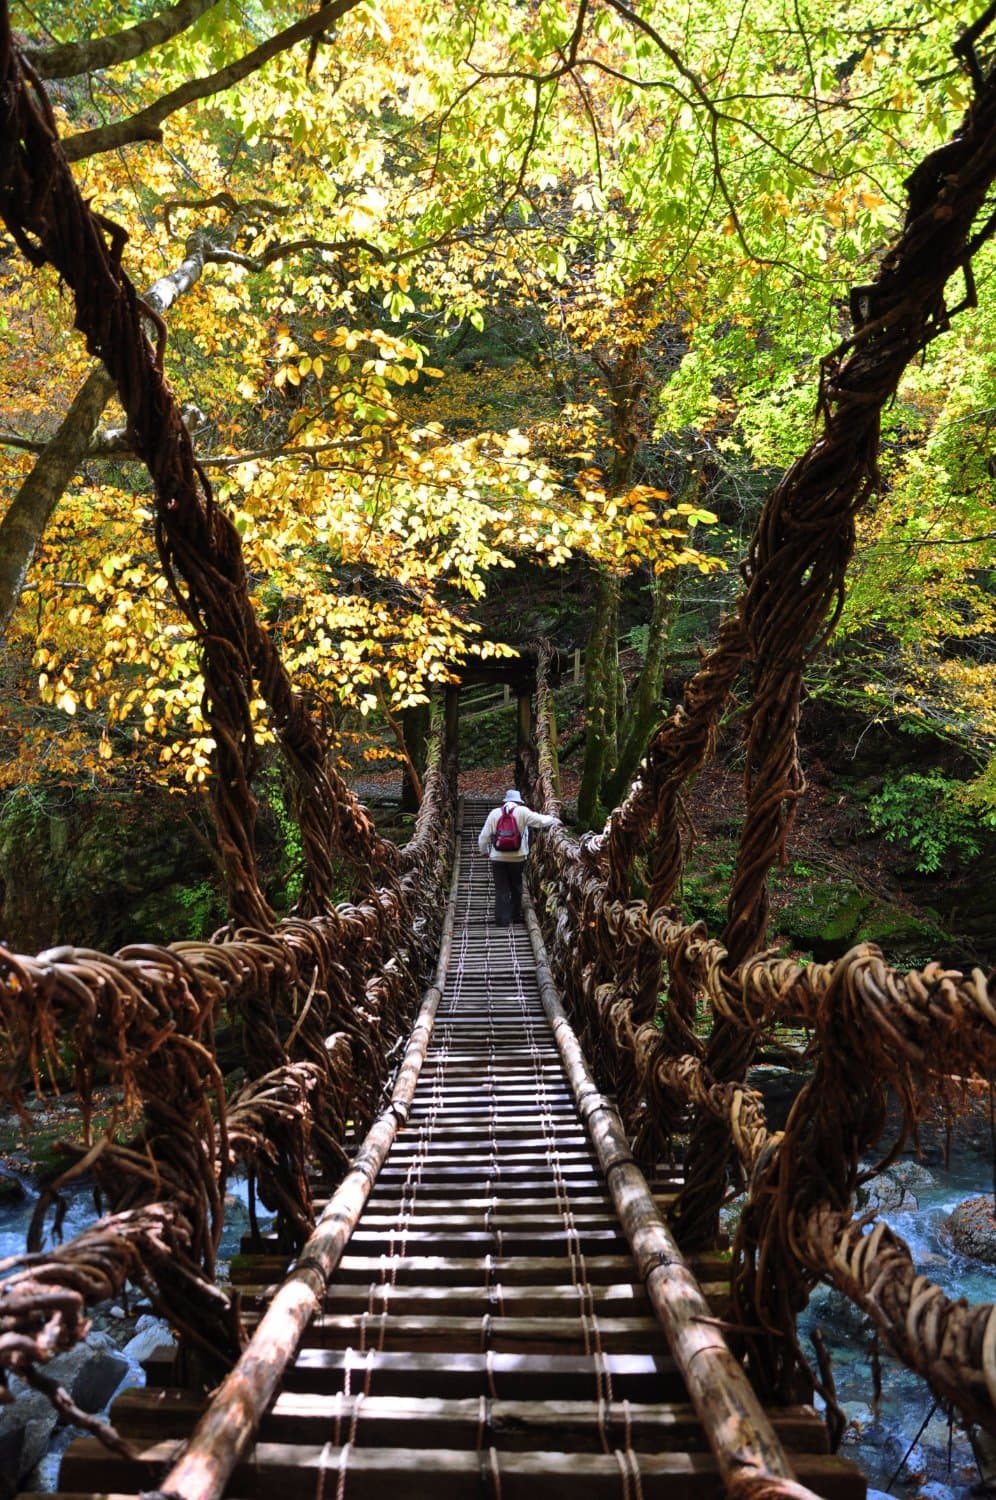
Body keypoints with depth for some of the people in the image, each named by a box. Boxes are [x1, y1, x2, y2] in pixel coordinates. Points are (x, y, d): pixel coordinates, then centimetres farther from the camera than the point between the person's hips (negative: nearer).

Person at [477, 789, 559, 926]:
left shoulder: (494, 813, -1)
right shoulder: (522, 811, -6)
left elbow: (484, 836, 1)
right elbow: (540, 820, -6)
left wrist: (484, 851, 17)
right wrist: (553, 820, 14)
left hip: (498, 858, 0)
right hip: (517, 858, 0)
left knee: (501, 890, 6)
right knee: (516, 887, 18)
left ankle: (502, 920, 4)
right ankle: (516, 916, 26)